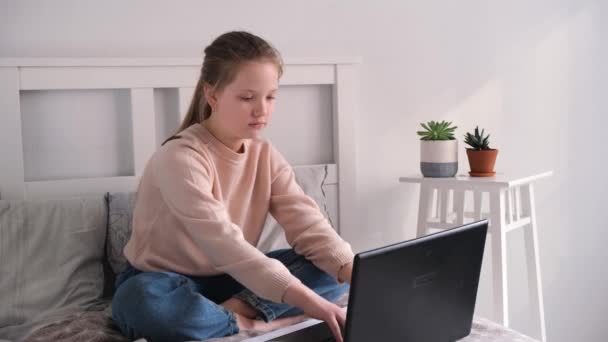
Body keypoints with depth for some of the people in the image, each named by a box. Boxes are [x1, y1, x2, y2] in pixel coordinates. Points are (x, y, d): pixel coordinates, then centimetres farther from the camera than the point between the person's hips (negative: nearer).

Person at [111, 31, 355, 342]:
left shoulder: (265, 155, -4)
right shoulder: (180, 158, -25)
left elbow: (307, 223, -14)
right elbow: (223, 244, -36)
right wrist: (309, 301, -44)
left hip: (228, 280, 6)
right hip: (170, 284, -5)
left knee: (332, 267, -11)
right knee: (139, 301, -41)